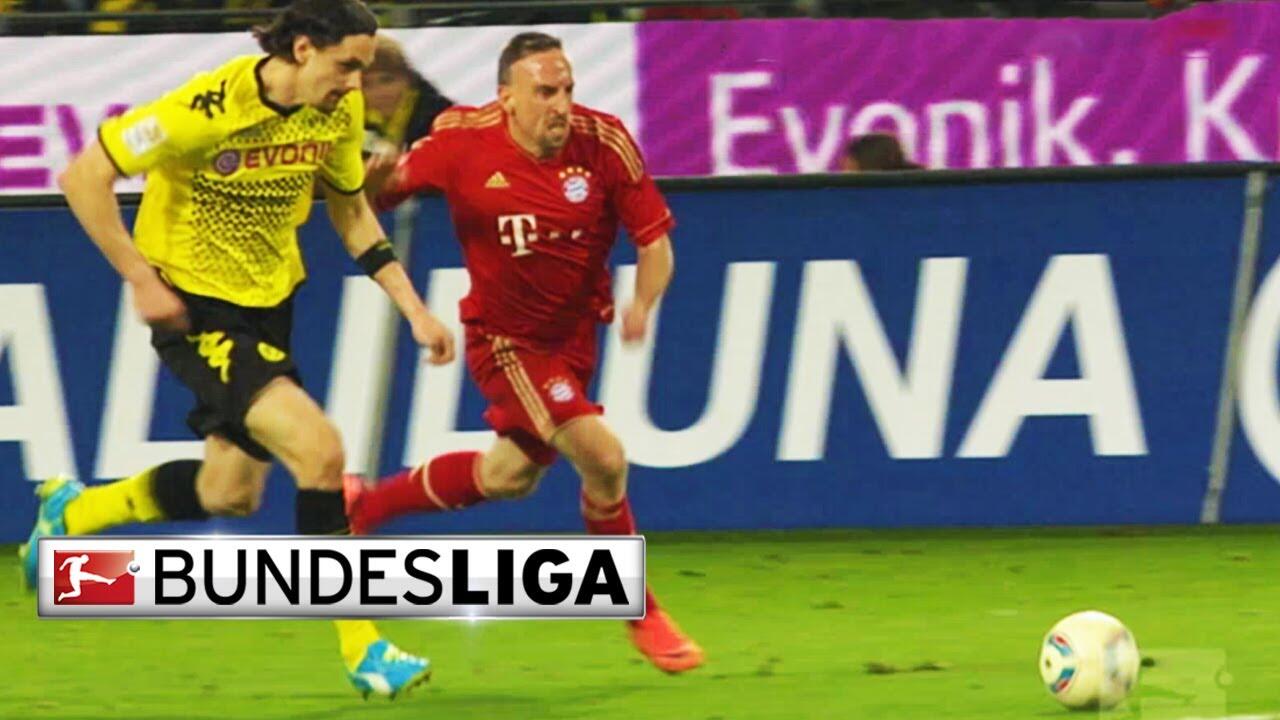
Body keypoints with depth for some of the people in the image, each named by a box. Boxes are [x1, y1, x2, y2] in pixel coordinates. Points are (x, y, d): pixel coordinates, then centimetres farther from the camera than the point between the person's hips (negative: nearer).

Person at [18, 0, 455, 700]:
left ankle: (71, 512, 42)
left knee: (232, 493, 17)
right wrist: (140, 279, -21)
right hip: (194, 305, -8)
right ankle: (360, 650, -12)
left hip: (267, 302, 8)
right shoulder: (208, 109, -27)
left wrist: (412, 308, 4)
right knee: (319, 448, -21)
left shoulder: (339, 111, -6)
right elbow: (83, 176, -21)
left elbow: (350, 210, 12)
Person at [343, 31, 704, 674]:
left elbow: (655, 240, -11)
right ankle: (642, 618, 2)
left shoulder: (604, 143, -17)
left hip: (573, 332, 5)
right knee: (603, 458, -18)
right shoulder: (462, 142, -19)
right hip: (503, 337, -5)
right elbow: (381, 192, -3)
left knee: (510, 474, 21)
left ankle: (363, 504, 45)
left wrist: (642, 303, -30)